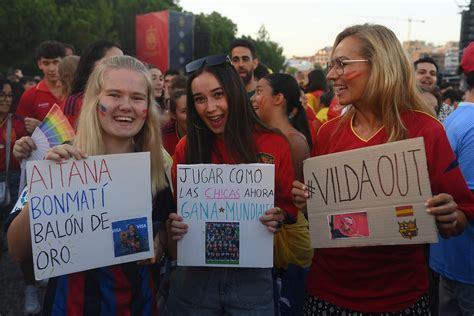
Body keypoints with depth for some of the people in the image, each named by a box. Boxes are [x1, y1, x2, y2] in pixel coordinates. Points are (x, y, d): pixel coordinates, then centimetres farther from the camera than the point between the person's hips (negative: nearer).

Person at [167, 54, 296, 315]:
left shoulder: (274, 145, -8)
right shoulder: (185, 148, -5)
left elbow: (289, 206, 1)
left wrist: (279, 218, -19)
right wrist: (174, 223, -16)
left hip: (251, 276, -1)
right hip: (195, 275, 1)